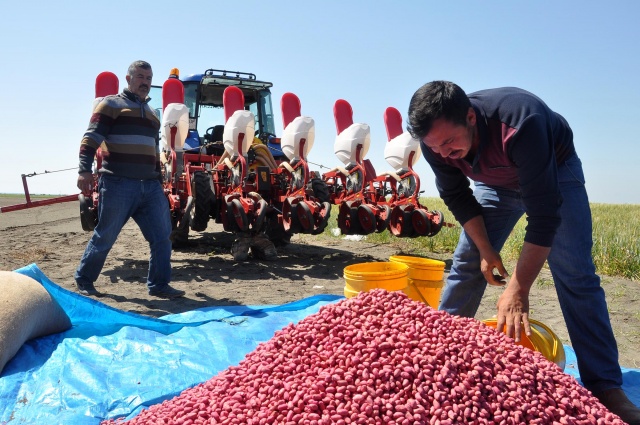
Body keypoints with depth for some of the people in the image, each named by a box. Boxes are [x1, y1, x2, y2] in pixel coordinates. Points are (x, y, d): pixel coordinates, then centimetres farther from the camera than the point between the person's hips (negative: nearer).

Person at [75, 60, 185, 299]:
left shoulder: (150, 112, 23)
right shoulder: (111, 104, 2)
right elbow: (91, 137, -8)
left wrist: (158, 180, 27)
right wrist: (85, 169, -19)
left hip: (150, 186, 6)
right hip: (118, 184, -6)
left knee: (161, 236, 0)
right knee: (105, 236, 3)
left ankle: (159, 285, 9)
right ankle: (84, 279, 22)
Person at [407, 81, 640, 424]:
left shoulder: (521, 124, -43)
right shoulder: (436, 140, -26)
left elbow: (544, 215, -40)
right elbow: (457, 197, -9)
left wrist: (517, 291, -38)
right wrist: (486, 251, -12)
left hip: (555, 172, -4)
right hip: (496, 183, 4)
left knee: (575, 276, -12)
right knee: (466, 265, -2)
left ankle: (606, 387, -4)